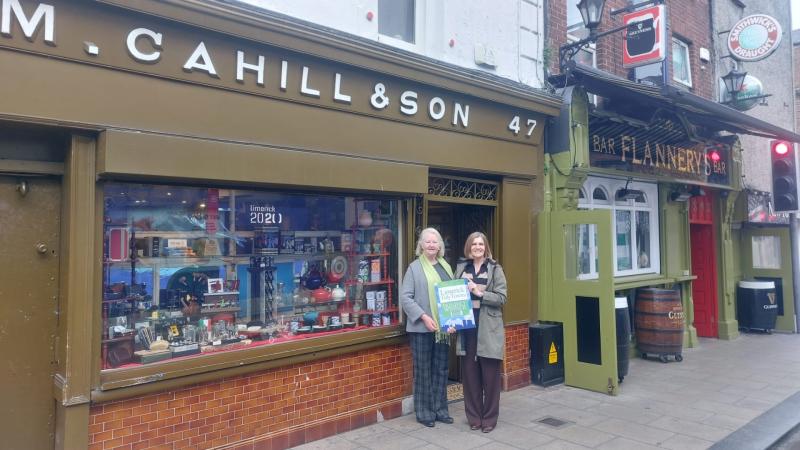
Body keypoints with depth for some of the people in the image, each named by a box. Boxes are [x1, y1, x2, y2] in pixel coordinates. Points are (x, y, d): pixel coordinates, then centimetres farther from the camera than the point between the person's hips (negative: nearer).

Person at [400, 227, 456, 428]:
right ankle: (424, 412, 18)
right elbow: (405, 297, -9)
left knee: (441, 369, 13)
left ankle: (440, 409, 26)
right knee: (423, 371, 5)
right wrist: (424, 317, -17)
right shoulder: (414, 268, -5)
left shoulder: (446, 266, 10)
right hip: (421, 328, -5)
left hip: (442, 327, 5)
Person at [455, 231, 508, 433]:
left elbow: (501, 298, -6)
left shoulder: (495, 268, 0)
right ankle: (473, 417, 22)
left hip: (488, 328, -2)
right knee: (470, 374, 8)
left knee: (490, 375, 5)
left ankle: (489, 418, 18)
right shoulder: (461, 267, 9)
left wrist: (479, 293, -17)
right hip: (467, 327, 3)